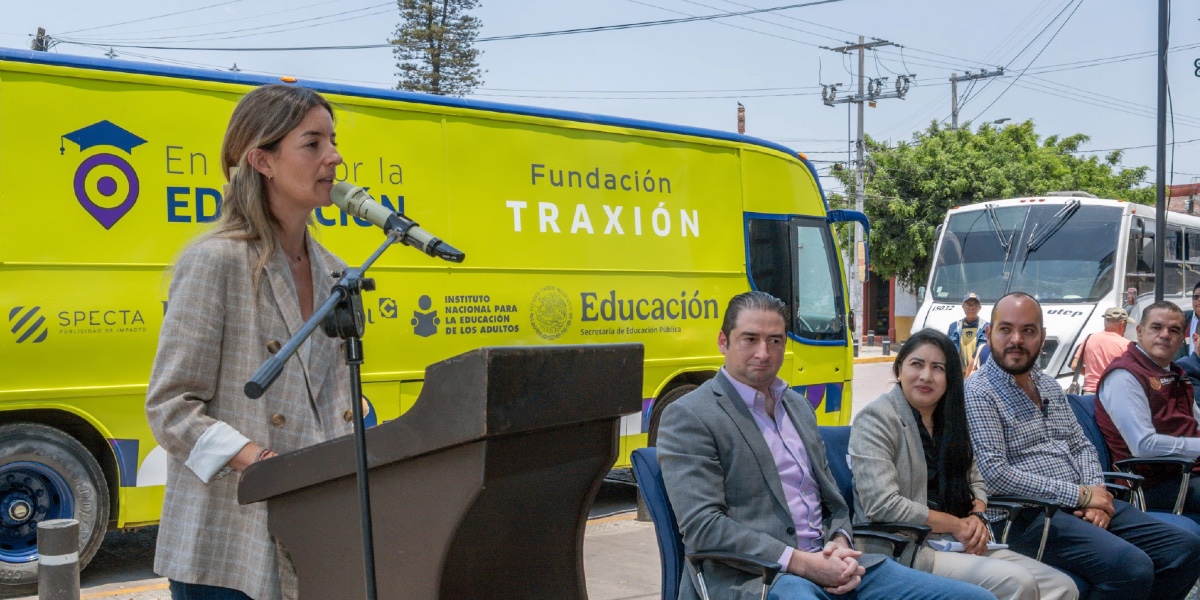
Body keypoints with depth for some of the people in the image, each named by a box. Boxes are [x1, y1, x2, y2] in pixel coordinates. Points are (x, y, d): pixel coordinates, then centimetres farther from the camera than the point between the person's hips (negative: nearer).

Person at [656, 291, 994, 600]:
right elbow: (702, 525, -12)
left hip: (831, 565, 7)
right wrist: (801, 563, -15)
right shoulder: (687, 417, -3)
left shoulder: (798, 406, 20)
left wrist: (841, 544, 0)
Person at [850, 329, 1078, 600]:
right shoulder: (876, 419, -11)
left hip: (959, 544, 8)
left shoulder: (950, 419, 14)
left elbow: (976, 483, 18)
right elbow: (882, 506, -20)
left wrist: (977, 517, -5)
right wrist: (956, 524, -13)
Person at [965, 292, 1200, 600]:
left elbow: (1082, 446, 19)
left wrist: (1095, 494, -2)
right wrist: (1080, 494, -14)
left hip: (1082, 506, 8)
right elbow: (996, 474, -18)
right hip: (1028, 517, -8)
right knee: (1132, 568, -27)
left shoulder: (1049, 386, 18)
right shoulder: (978, 393, -9)